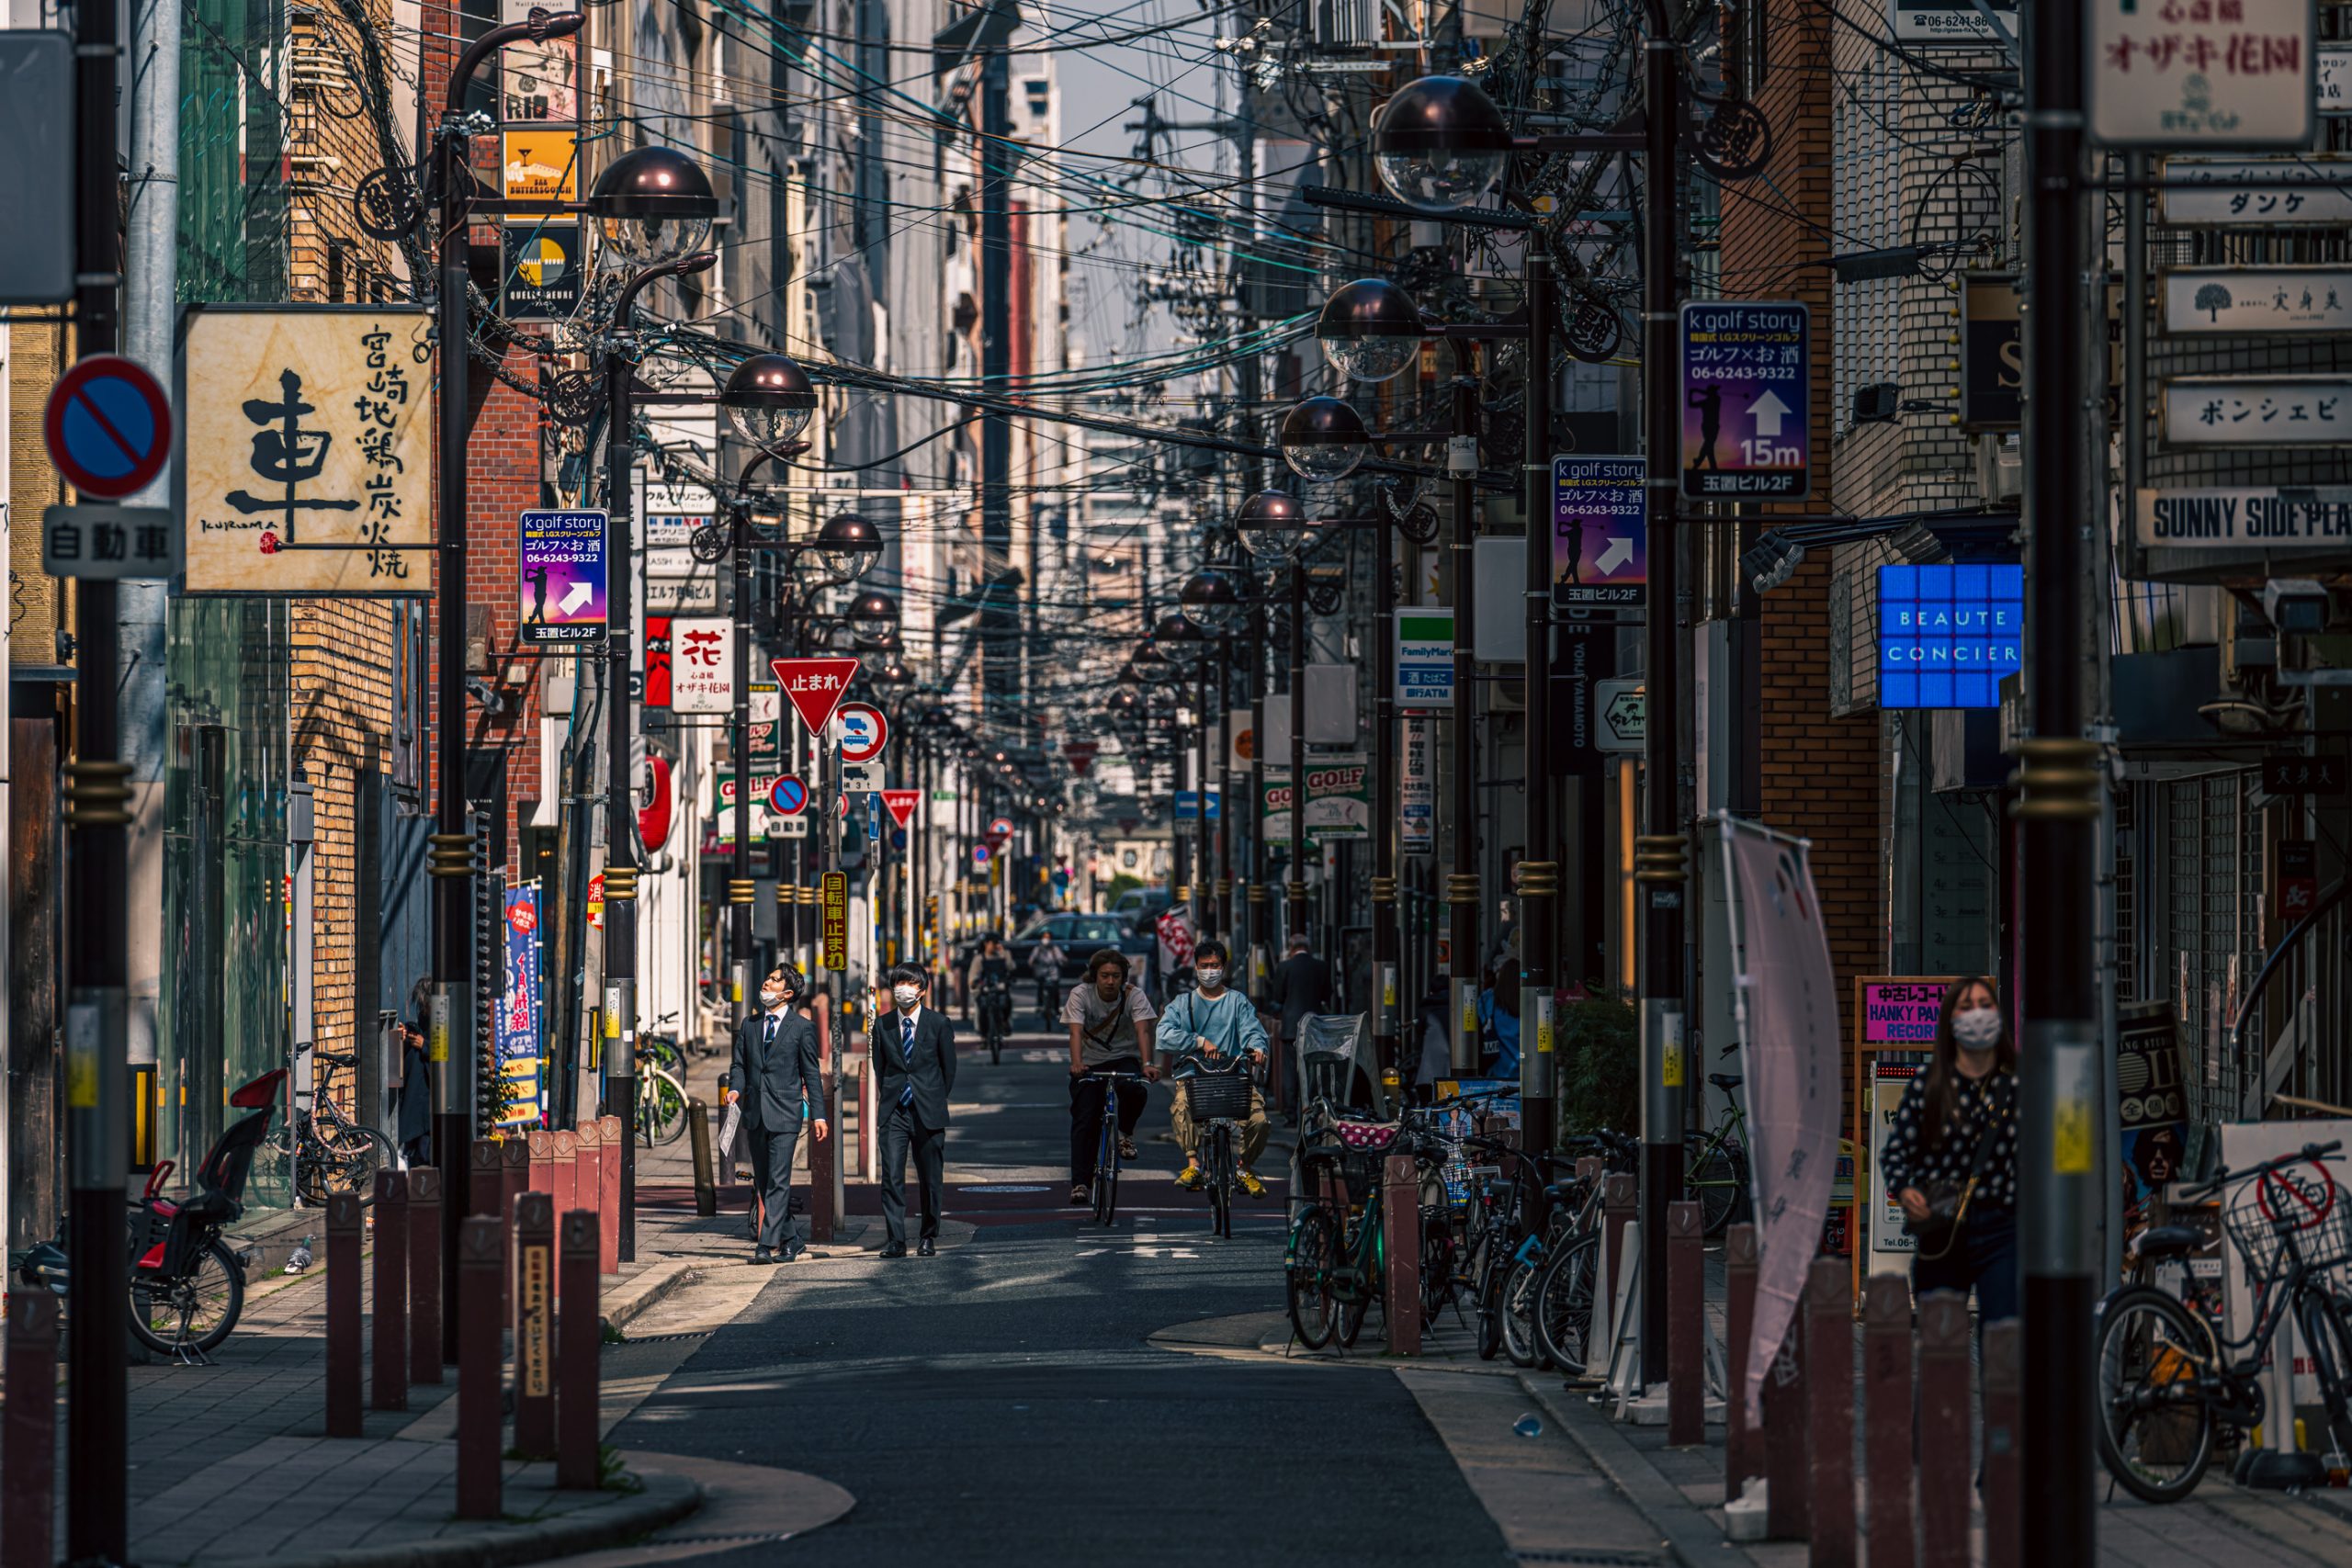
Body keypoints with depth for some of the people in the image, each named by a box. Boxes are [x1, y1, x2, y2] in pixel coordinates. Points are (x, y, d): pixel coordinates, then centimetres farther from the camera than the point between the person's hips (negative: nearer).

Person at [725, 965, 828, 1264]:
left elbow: (811, 1074, 2)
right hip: (755, 1113, 5)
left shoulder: (802, 1028, 1)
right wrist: (735, 1089, -6)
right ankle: (791, 1240, 22)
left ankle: (767, 1245, -16)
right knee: (763, 1183, 10)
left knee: (777, 1182, -12)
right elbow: (739, 1064, 14)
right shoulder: (749, 1025, 13)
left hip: (784, 1114, -5)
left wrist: (818, 1115, -1)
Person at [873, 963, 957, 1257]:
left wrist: (935, 1100, 10)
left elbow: (949, 1068, 8)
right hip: (894, 1112, 1)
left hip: (928, 1112, -1)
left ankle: (928, 1238, 20)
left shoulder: (938, 1023, 1)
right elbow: (879, 1068, 13)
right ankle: (896, 1240, -8)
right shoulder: (882, 1025, 5)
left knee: (930, 1179, 5)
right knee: (891, 1177, -9)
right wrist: (886, 1099, 9)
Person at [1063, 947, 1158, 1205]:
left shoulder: (1134, 995, -14)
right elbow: (1076, 1032, -27)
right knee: (1084, 1122, -14)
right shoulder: (1080, 994, -15)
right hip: (1090, 1062, 0)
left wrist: (1146, 1064, -43)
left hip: (1125, 1058, 0)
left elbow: (1142, 1030, -26)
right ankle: (1080, 1183, -12)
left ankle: (1125, 1133, -3)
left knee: (1135, 1091, -33)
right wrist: (1076, 1064, -45)